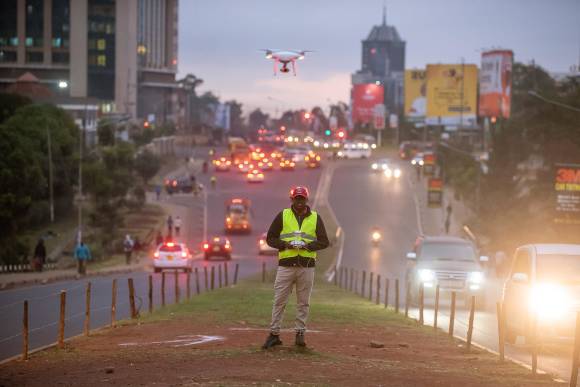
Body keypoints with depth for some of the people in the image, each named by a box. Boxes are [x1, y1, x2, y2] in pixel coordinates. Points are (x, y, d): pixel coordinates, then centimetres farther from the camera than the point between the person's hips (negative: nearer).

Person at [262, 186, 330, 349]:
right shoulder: (283, 215, 6)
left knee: (303, 302, 3)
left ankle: (300, 334, 10)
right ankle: (274, 334, 3)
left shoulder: (315, 218, 8)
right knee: (279, 301, -2)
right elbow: (270, 238, 5)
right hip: (286, 266, -1)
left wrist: (307, 245, -13)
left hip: (306, 266, 1)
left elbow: (324, 242, 5)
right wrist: (286, 245, -12)